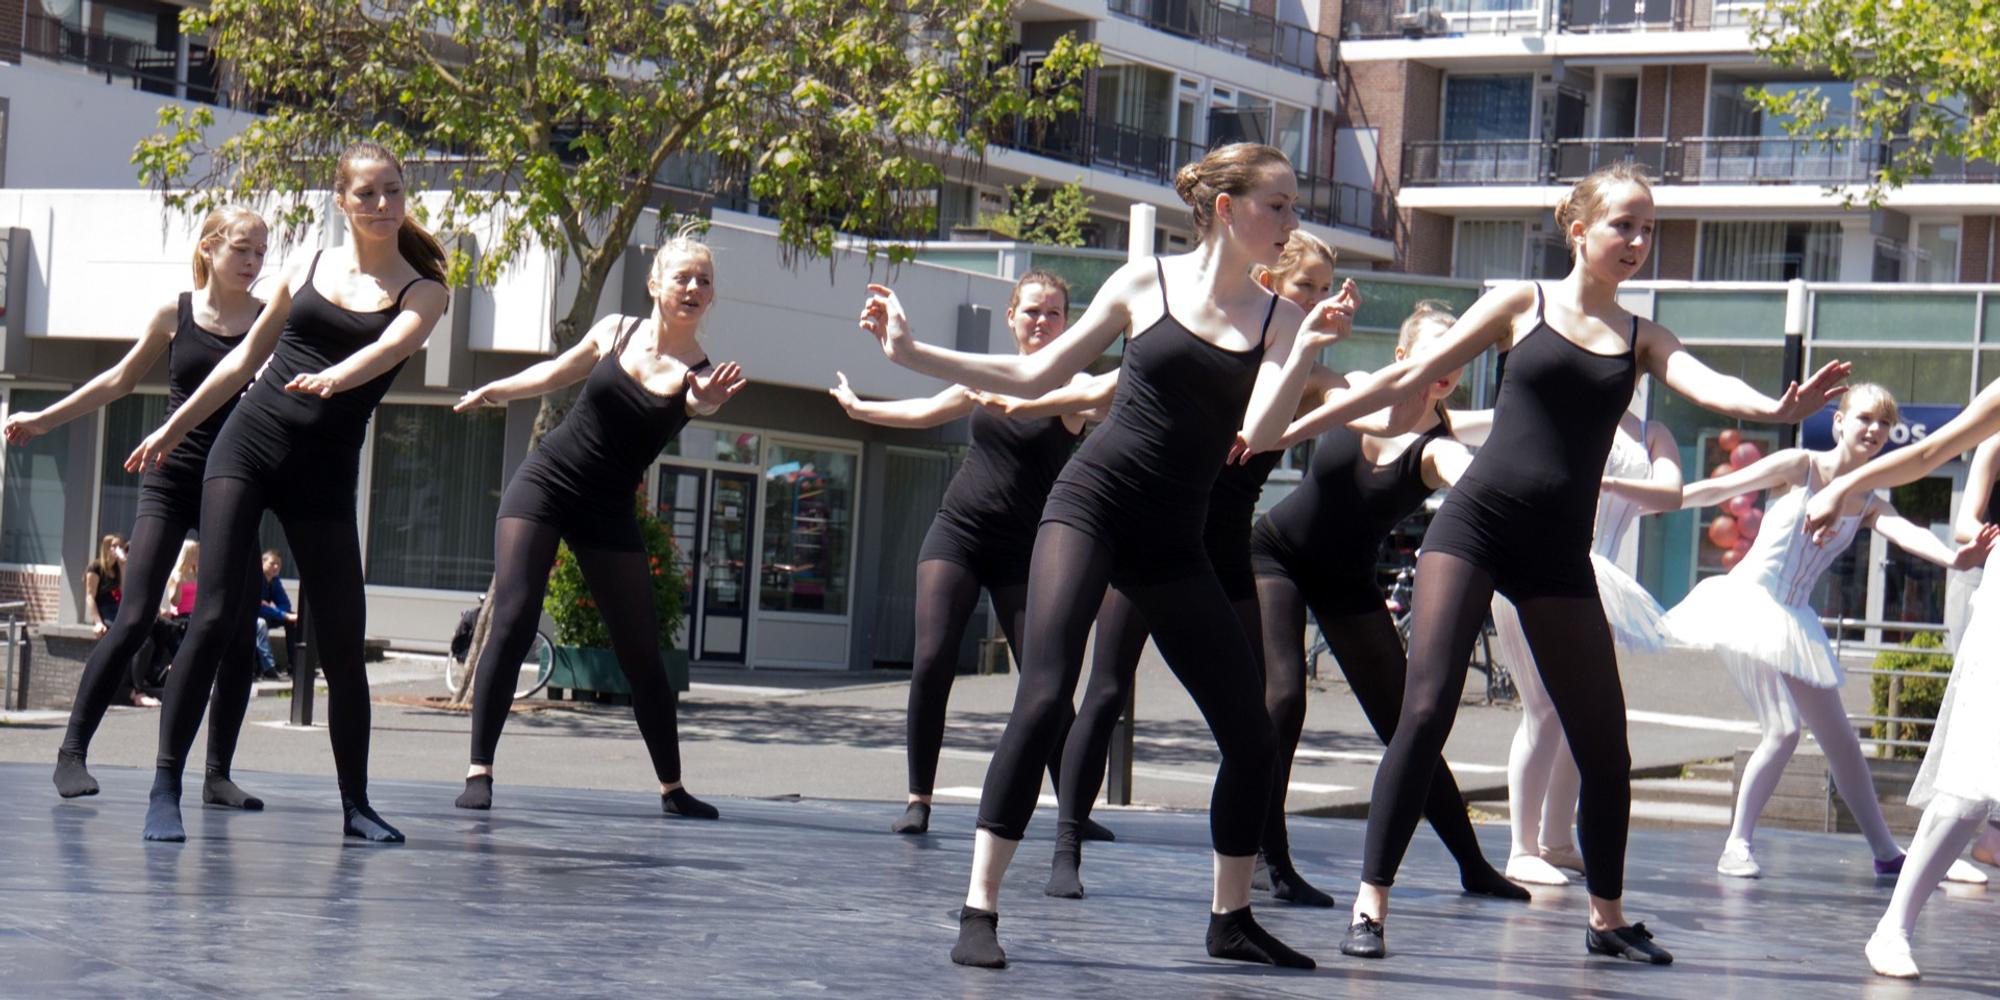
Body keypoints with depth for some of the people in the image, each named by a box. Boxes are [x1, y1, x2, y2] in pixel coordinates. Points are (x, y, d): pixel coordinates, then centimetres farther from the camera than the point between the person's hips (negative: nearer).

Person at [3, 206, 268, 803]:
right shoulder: (175, 313, 2)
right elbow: (121, 380, 15)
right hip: (171, 479, -1)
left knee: (236, 632, -3)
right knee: (132, 621, -10)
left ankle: (218, 774, 5)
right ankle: (72, 750, -3)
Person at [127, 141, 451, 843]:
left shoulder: (423, 292, 4)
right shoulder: (307, 271, 11)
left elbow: (386, 348, -18)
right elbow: (248, 356, 21)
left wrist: (333, 378, -39)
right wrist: (174, 428, 25)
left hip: (325, 473, -1)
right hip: (249, 445, 1)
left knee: (343, 640, -1)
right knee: (218, 614, -11)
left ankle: (355, 803, 12)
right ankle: (165, 786, -9)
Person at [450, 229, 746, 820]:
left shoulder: (699, 373, -6)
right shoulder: (615, 331, -1)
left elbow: (698, 404, -31)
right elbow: (556, 374, 18)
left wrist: (707, 401, -53)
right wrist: (492, 390, 16)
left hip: (608, 515, 0)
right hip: (544, 484, 0)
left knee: (642, 654, 1)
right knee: (513, 622, -14)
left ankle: (672, 788, 14)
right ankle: (479, 771, -12)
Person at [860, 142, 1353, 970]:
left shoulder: (1275, 318, 5)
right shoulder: (1144, 283, 2)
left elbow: (1261, 431, -11)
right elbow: (1036, 376, 9)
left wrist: (1307, 350, -25)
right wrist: (913, 354, 7)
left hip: (1173, 543, 3)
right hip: (1090, 505, -3)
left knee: (1250, 730, 1)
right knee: (1046, 694, -21)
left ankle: (1230, 918, 20)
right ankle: (979, 909, -18)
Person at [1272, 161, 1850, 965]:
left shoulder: (1641, 338, 12)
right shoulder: (1521, 304, 5)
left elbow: (1708, 386, -7)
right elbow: (1411, 376, 6)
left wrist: (1776, 408, -30)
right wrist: (1291, 425, 3)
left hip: (1560, 556, 3)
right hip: (1475, 526, -3)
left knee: (1604, 746, 5)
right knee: (1426, 711, -15)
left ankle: (1607, 919, 23)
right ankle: (1370, 904, -11)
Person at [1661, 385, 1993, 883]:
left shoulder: (1869, 505, 6)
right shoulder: (1799, 466, -6)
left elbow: (1908, 534, -14)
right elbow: (1719, 489, -3)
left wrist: (1953, 558, -36)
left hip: (1795, 622, 6)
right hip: (1749, 604, -6)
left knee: (1840, 739, 10)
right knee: (1784, 729, -17)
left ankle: (1886, 852, 19)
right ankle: (1737, 845, -8)